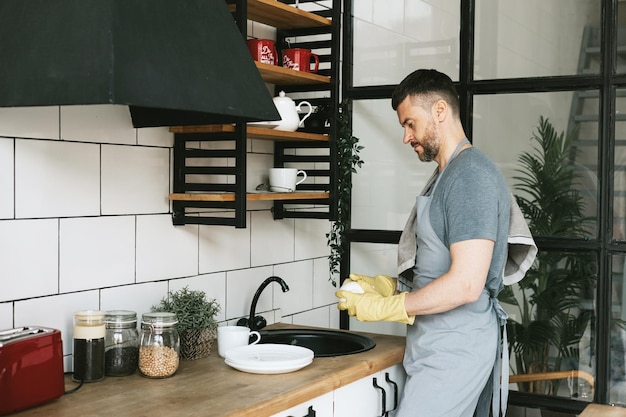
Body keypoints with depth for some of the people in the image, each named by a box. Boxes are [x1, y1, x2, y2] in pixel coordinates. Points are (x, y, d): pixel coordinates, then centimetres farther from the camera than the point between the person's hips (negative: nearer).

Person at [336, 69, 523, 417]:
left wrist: (385, 307, -16)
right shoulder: (448, 176, 16)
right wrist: (386, 285, 9)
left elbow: (465, 284, -23)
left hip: (454, 351, -9)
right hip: (443, 345, 9)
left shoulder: (471, 176, -16)